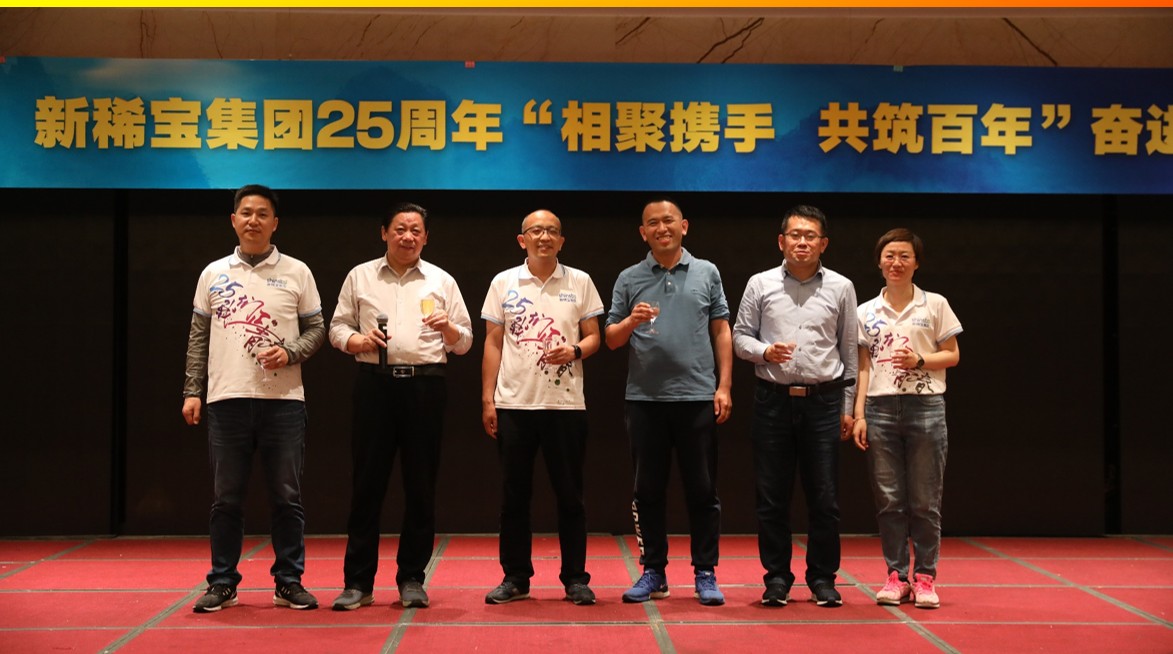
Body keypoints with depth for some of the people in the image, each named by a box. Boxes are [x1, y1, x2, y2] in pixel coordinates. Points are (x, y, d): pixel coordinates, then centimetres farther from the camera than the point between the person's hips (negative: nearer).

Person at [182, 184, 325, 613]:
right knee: (226, 497, 5)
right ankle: (222, 583, 14)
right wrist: (191, 392, 5)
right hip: (226, 399, 1)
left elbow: (316, 329, 7)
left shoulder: (296, 272, 5)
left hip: (283, 400, -1)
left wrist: (290, 353, -12)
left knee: (286, 497, 2)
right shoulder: (213, 274, 10)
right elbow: (199, 337, 11)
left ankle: (289, 582, 11)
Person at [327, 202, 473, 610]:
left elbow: (464, 342, 10)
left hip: (425, 385, 1)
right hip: (373, 383, 0)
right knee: (367, 484, 0)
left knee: (421, 485, 2)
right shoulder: (360, 276, 11)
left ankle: (412, 579, 11)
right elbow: (337, 328, 11)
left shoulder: (442, 282, 11)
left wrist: (448, 328, -11)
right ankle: (358, 581, 6)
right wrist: (358, 340, -10)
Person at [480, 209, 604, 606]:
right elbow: (493, 343, 7)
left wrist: (575, 350, -15)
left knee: (570, 494, 3)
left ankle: (575, 578, 10)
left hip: (565, 403, 0)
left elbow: (593, 336, 8)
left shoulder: (580, 283, 6)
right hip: (514, 403, 1)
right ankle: (515, 578, 14)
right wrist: (487, 399, 2)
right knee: (514, 494, 5)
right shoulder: (503, 283, 6)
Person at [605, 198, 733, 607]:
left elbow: (721, 332, 7)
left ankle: (705, 574, 8)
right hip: (645, 399, 1)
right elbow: (611, 340, 8)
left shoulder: (706, 274, 8)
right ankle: (653, 572, 15)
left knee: (702, 490, 1)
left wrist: (724, 386, -1)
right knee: (648, 490, 6)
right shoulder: (629, 280, 8)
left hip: (697, 397, -1)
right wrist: (631, 321, -13)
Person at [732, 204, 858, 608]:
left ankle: (822, 578, 12)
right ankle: (777, 577, 13)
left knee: (824, 498, 1)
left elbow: (850, 350, 9)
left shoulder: (840, 288, 6)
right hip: (773, 400, 0)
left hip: (823, 401, 0)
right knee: (772, 496, 3)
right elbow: (739, 337, 8)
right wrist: (764, 351, -13)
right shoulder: (760, 285, 5)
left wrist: (848, 406, 7)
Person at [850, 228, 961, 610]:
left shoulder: (935, 305, 5)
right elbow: (863, 367, 9)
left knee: (925, 502, 1)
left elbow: (952, 355, 6)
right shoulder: (867, 312, 10)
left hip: (925, 407, -2)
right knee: (888, 499, 3)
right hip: (880, 409, 2)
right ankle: (896, 576, 10)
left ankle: (924, 577, 8)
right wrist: (859, 415, 2)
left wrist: (920, 360, -12)